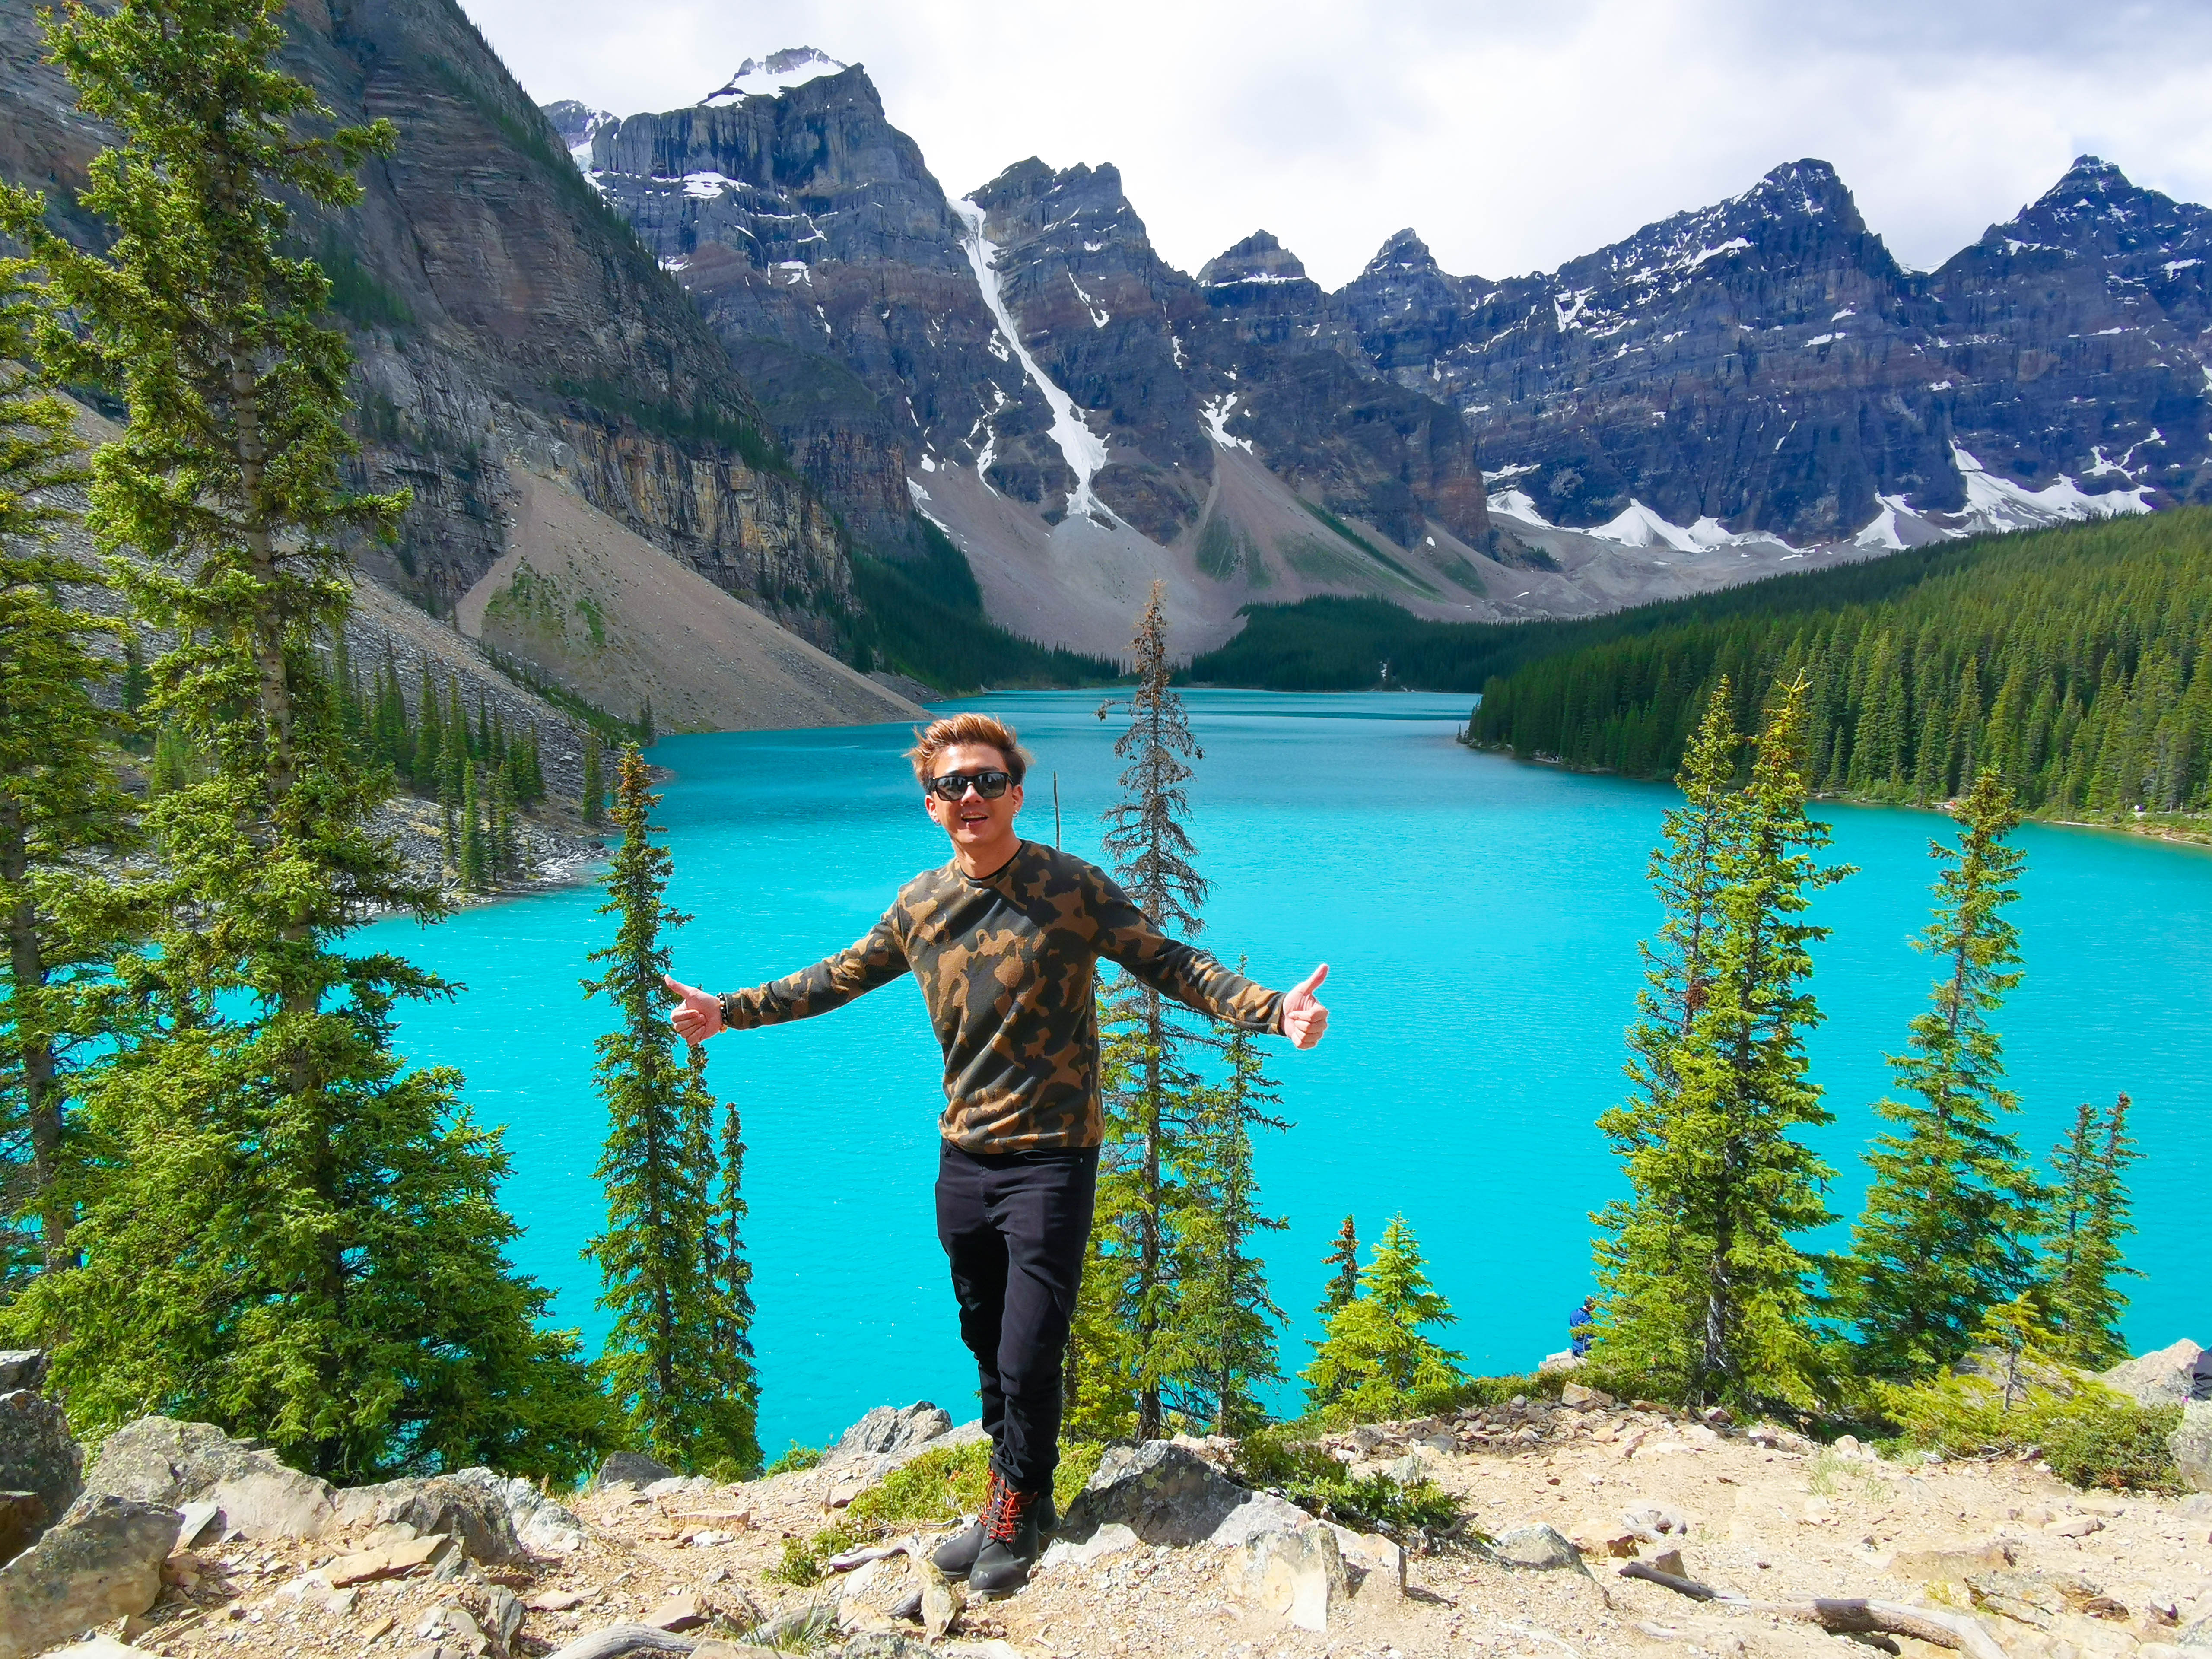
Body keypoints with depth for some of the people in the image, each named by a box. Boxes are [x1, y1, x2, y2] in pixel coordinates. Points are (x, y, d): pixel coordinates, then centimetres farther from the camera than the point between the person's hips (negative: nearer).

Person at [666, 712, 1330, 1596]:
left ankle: (1020, 1509, 28)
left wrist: (1271, 1009, -28)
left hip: (1050, 1157, -4)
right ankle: (1011, 1495, 39)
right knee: (987, 1344, 18)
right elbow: (839, 978, 16)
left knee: (1029, 1357, 1)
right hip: (963, 1157, 5)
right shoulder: (919, 905, 3)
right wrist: (730, 1009, 19)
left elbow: (1167, 963, -14)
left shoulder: (1071, 887, -11)